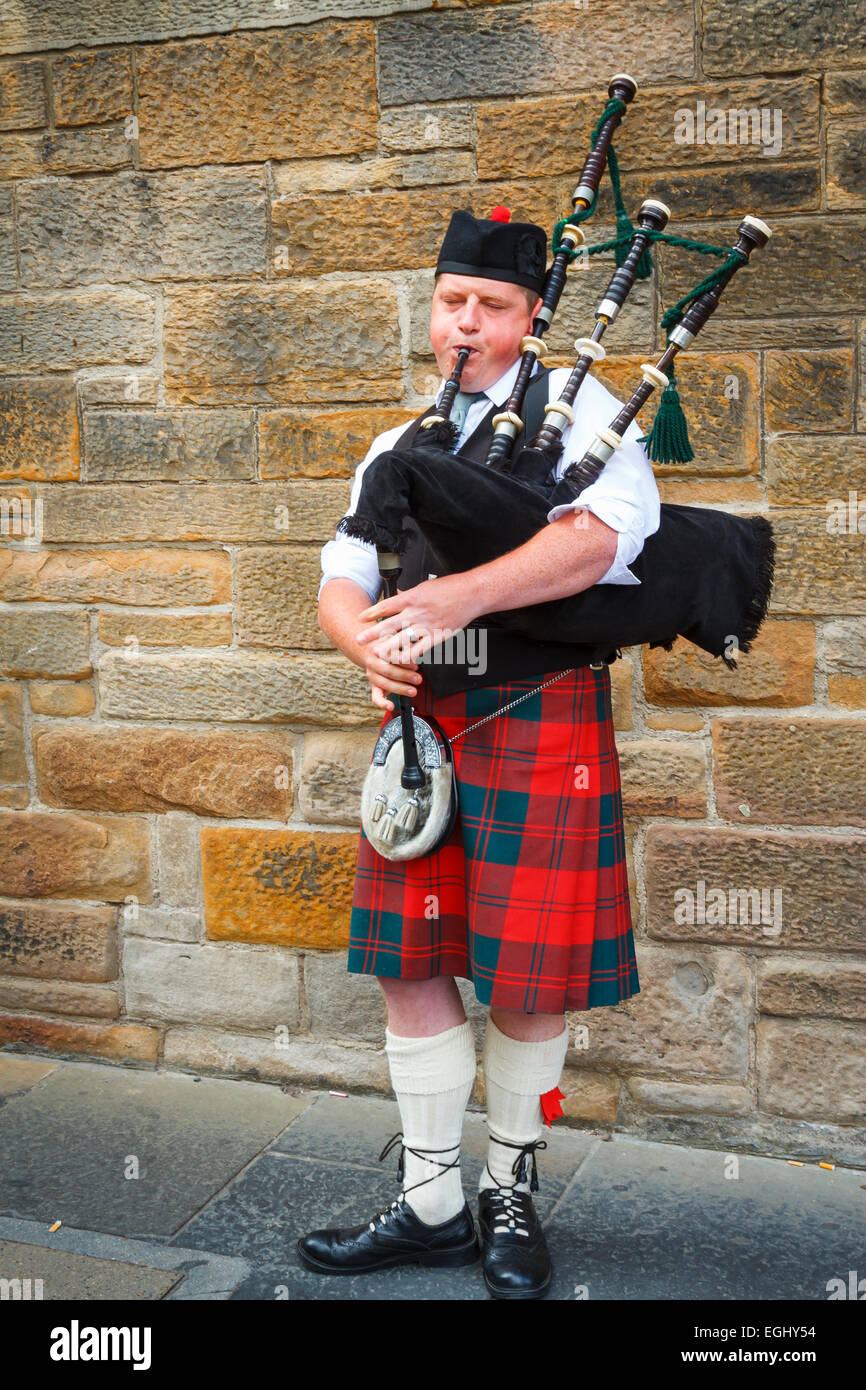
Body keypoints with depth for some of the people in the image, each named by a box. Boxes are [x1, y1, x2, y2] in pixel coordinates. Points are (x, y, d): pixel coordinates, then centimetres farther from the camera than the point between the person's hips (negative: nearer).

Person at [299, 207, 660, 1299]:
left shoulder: (578, 407, 3)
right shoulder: (395, 448, 18)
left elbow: (603, 531, -16)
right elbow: (343, 580, 13)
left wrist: (462, 594, -27)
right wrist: (368, 643, -11)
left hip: (540, 717, -5)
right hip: (421, 720, 5)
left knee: (525, 974, 2)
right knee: (410, 962, 6)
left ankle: (510, 1194, 25)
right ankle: (431, 1207, 22)